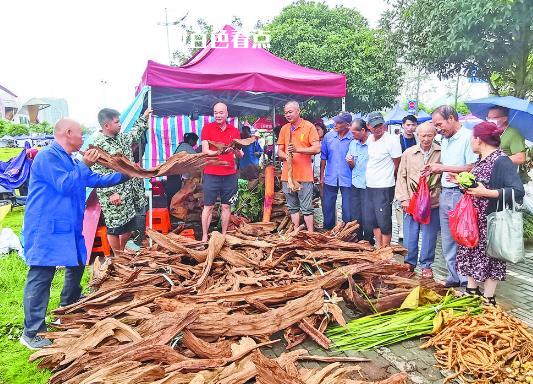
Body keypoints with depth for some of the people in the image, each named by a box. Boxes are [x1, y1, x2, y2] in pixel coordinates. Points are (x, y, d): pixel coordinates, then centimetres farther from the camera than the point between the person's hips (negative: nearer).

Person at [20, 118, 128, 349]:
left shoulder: (71, 161, 18)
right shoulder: (48, 156, -12)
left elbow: (95, 180, 24)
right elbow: (65, 186, -20)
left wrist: (124, 175, 21)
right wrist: (84, 165, -18)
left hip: (70, 229, 11)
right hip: (46, 230, -10)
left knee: (76, 268, 21)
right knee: (40, 277, -8)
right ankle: (32, 333, 0)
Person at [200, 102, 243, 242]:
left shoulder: (234, 131, 10)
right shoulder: (207, 128, 1)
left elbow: (240, 155, 9)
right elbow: (205, 151, -8)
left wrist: (236, 150, -14)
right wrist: (220, 152, -24)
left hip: (230, 174, 3)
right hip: (211, 174, -3)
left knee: (226, 206, 8)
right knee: (208, 207, 0)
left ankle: (224, 235, 18)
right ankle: (204, 237, 7)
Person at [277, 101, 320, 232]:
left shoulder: (309, 126, -3)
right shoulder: (284, 129, 12)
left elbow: (317, 149, -10)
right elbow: (279, 151, 13)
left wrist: (298, 149, -21)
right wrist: (286, 156, -10)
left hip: (304, 175, -5)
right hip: (287, 175, 5)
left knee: (307, 208, 0)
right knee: (292, 207, 12)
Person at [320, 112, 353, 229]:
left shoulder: (353, 138, -7)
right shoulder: (328, 136, 2)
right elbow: (323, 157, 8)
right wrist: (321, 176, 6)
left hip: (347, 179, -3)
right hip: (330, 178, 3)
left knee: (348, 210, 5)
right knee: (327, 207, 11)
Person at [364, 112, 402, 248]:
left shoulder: (392, 140, -14)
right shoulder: (369, 139, 7)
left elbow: (397, 165, -5)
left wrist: (388, 178, 7)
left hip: (384, 188, -8)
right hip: (369, 186, 8)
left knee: (384, 222, -1)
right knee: (372, 220, 14)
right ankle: (378, 247, 27)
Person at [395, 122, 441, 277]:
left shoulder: (441, 153, -1)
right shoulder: (408, 153, 4)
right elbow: (401, 177, 6)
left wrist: (438, 194, -6)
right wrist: (404, 198, 0)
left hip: (432, 203, -1)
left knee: (429, 235, 8)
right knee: (410, 234, 8)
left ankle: (426, 265, 23)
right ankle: (409, 263, 25)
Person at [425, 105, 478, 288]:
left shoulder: (468, 137, -11)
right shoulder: (445, 140, 16)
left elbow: (472, 168, -17)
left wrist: (443, 167, -14)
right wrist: (435, 169, 2)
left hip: (461, 195, -8)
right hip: (445, 194, 8)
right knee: (448, 240, 13)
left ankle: (467, 280, 11)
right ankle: (454, 277, 25)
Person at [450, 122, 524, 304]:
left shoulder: (501, 161, -18)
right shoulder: (481, 160, 10)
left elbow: (518, 191, -24)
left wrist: (486, 193, -27)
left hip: (489, 221, -8)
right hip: (473, 219, 8)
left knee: (489, 257, 4)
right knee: (470, 253, 14)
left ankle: (488, 298, 18)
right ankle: (472, 290, 28)